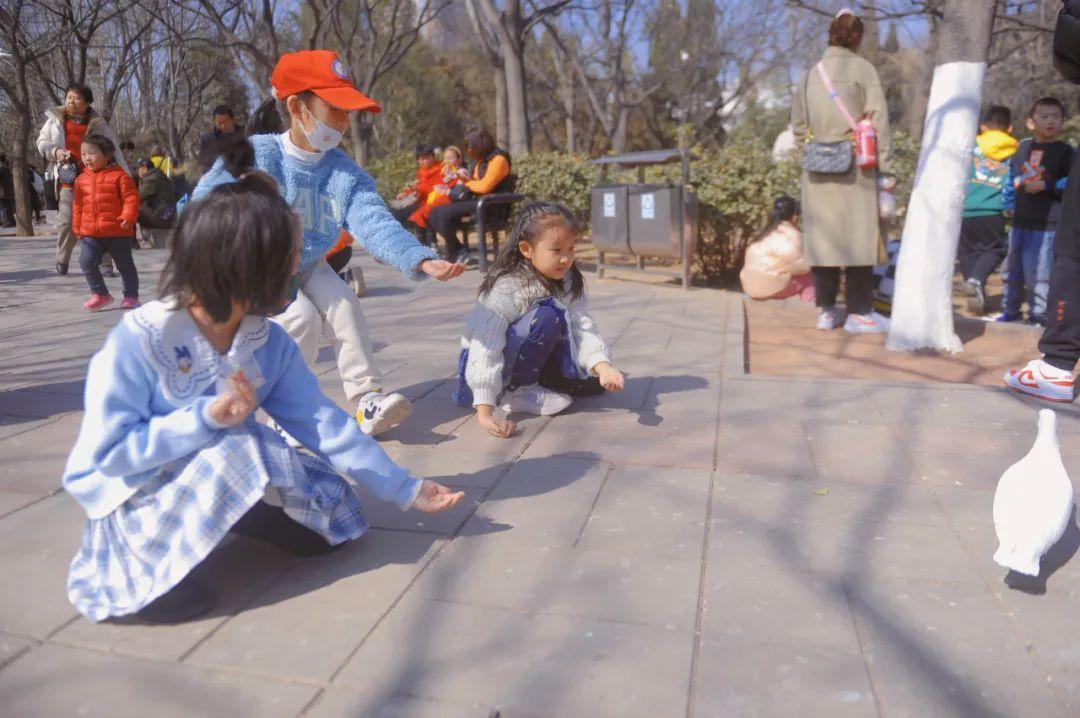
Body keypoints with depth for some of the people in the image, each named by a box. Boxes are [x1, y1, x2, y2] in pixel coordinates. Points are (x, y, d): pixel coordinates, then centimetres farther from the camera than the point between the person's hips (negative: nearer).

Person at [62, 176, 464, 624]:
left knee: (322, 522, -4)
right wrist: (206, 417, -33)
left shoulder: (271, 343, -11)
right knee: (235, 450, -33)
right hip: (130, 493, -5)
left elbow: (323, 423, -10)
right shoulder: (137, 339, -26)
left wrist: (406, 490, -10)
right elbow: (110, 452, -23)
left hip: (213, 480, 6)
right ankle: (146, 564, -12)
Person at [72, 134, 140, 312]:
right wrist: (77, 227, 13)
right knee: (86, 261, -7)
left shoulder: (119, 176, -7)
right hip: (90, 233, 4)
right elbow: (78, 205, 14)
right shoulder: (82, 179, 8)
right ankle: (100, 293, 8)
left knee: (125, 265, 8)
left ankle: (131, 295, 23)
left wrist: (128, 217, -22)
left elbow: (131, 198, -10)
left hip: (118, 232, -4)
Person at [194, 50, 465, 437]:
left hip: (308, 270, 4)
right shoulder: (255, 155, -23)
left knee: (343, 303, -21)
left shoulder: (344, 172, -14)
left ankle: (368, 398, -18)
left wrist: (422, 259, -47)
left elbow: (376, 223, -29)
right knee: (302, 318, -24)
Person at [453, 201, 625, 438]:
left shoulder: (568, 283, -10)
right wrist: (485, 411, -38)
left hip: (535, 357, 7)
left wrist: (603, 366, -37)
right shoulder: (504, 288, -29)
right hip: (495, 360, -6)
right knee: (547, 316, -30)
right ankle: (517, 390, -17)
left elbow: (583, 327, -18)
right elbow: (486, 348, -32)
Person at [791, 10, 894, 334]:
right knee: (857, 236, 1)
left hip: (817, 169, 4)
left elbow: (798, 124, 13)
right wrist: (886, 168, -5)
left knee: (822, 235, 7)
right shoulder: (862, 69, -3)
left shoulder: (811, 74, 11)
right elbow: (878, 120, -7)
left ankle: (826, 310, 12)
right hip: (854, 166, -4)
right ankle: (859, 312, 4)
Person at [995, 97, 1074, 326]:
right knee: (1013, 269, 13)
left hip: (1047, 224, -5)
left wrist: (1046, 185, -17)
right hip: (1020, 221, 5)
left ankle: (1039, 314, 2)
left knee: (1038, 272, -8)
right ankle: (1010, 310, 26)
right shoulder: (1023, 147, 10)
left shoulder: (1065, 151, -3)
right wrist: (1008, 203, 15)